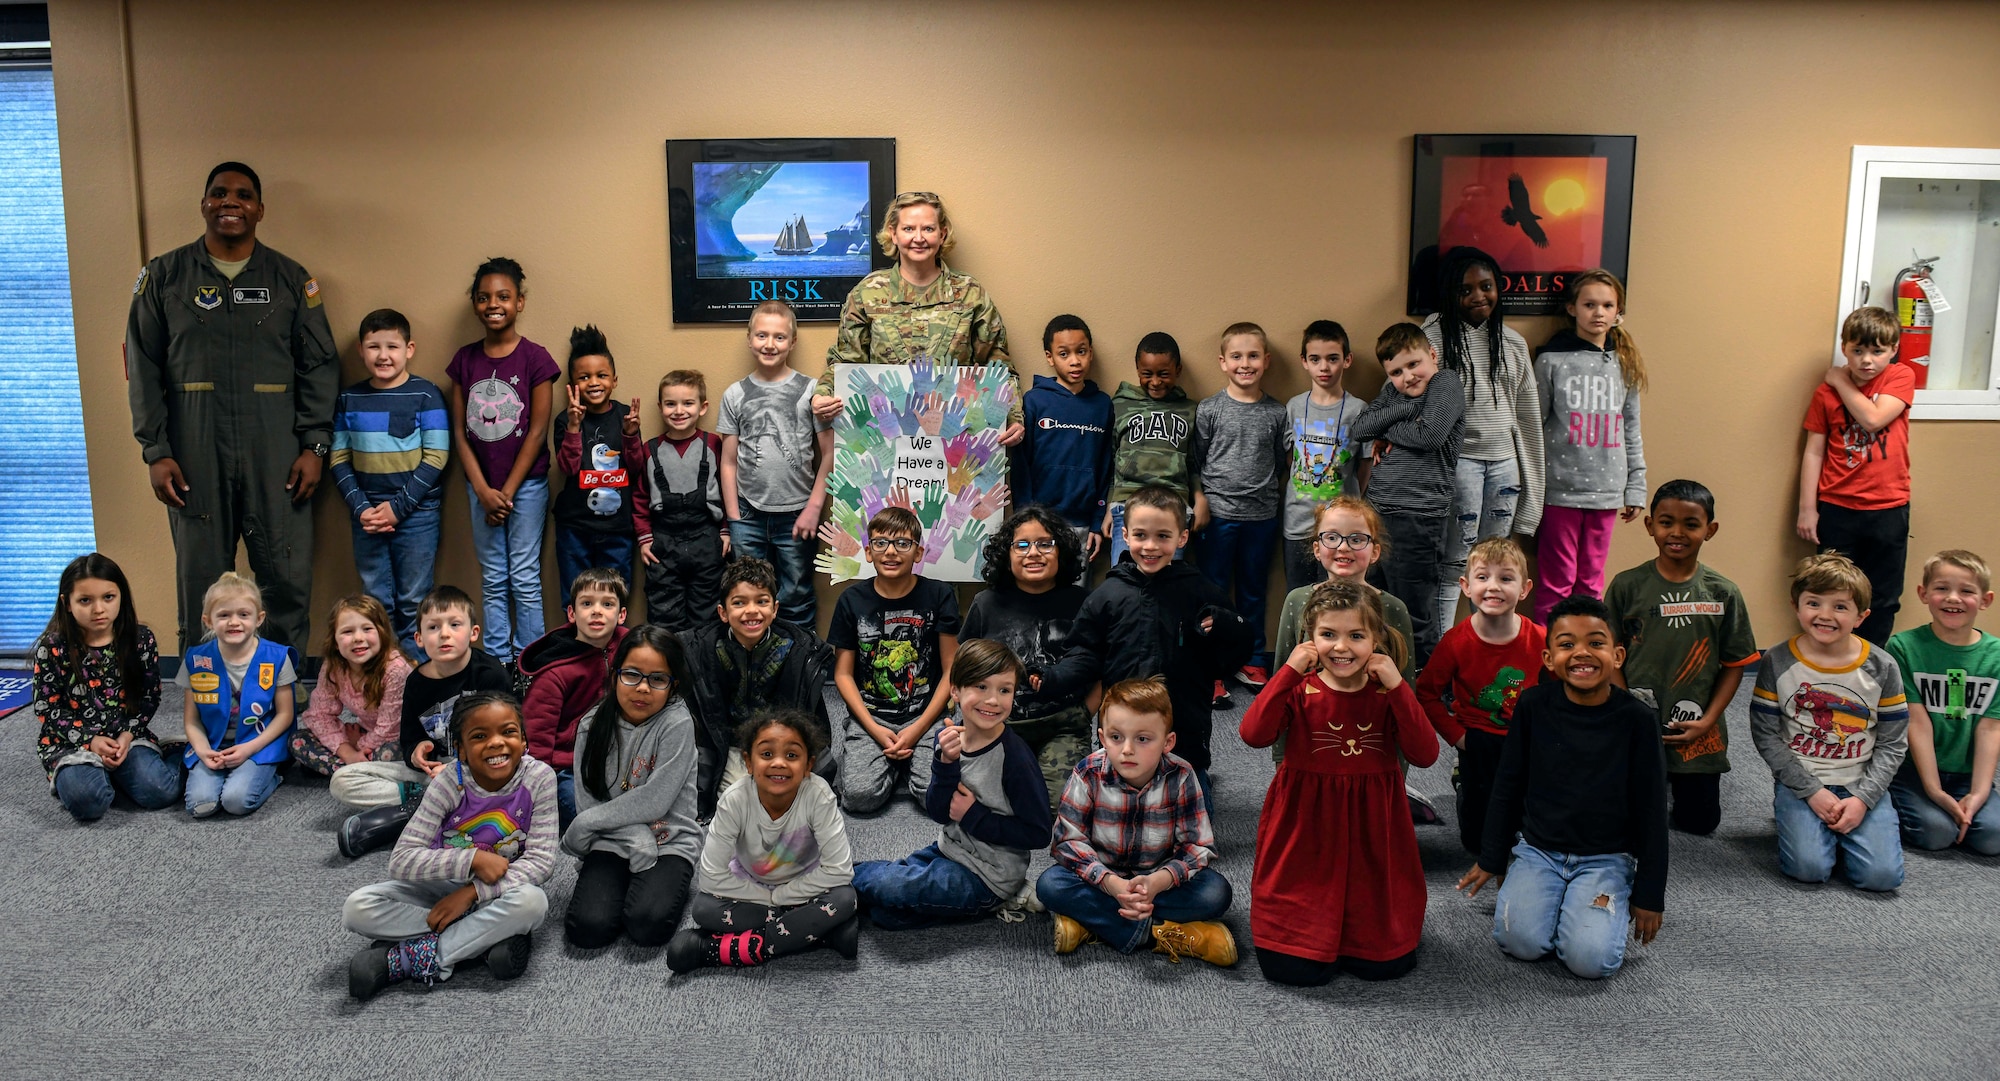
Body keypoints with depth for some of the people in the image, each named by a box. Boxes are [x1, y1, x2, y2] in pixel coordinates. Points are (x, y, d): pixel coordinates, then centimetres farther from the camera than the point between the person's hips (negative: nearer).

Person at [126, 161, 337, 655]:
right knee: (200, 581, 5)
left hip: (277, 458, 0)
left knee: (288, 580, -1)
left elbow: (319, 366, 6)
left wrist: (315, 445, -3)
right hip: (195, 458, 0)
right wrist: (156, 451, -2)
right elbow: (143, 368, 6)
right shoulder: (165, 276, 8)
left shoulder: (291, 279, 9)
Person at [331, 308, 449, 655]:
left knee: (412, 603, 3)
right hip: (367, 516, 3)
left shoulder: (425, 395, -4)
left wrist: (398, 507, -13)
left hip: (416, 514, -3)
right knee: (376, 603, 9)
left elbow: (436, 459, -8)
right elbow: (339, 459, 7)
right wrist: (360, 508, -7)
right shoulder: (350, 399, 7)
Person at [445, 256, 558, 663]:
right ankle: (497, 664, 18)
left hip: (526, 483, -3)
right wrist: (483, 491, -7)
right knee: (493, 581, 10)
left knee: (524, 579, 1)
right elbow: (459, 432, 3)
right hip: (481, 485, 4)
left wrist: (507, 492, -9)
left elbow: (537, 432, -8)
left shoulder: (534, 358, -7)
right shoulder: (465, 360, 4)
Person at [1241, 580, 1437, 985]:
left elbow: (1425, 754, -12)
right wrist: (1290, 671, -21)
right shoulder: (1300, 690, -3)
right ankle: (1315, 931, 29)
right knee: (1295, 968, -5)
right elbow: (1254, 734, -21)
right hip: (1306, 834, -2)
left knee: (1385, 963, 1)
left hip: (1372, 834, 2)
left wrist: (1397, 686, -17)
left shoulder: (1388, 693, 2)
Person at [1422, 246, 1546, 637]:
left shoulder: (1513, 342, 12)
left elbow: (1528, 413, 14)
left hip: (1505, 462, 5)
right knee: (1453, 565, -4)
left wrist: (1530, 483, 12)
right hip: (1458, 460, -5)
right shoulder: (1435, 337, -5)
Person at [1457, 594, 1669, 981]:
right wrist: (1491, 861, 9)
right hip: (1537, 850, 1)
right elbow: (1507, 787, 5)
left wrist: (1649, 894, -1)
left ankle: (1609, 905, 10)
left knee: (1591, 959, -22)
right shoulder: (1533, 705, -6)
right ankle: (1552, 897, 11)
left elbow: (1651, 808, -3)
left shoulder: (1635, 718, -10)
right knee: (1521, 941, -21)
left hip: (1606, 858, -1)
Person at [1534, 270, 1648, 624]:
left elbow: (1631, 432, 15)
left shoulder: (1625, 364, 10)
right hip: (1560, 489, -4)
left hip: (1606, 491, 4)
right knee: (1557, 582, 0)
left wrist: (1635, 489, 11)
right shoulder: (1553, 360, -2)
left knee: (1592, 583, 9)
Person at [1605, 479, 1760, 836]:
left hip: (1697, 733, 1)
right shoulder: (1627, 586, -8)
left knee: (1700, 821, 11)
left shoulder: (1723, 593, -5)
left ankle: (1678, 777, 38)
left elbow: (1735, 664, -1)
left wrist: (1708, 720, -9)